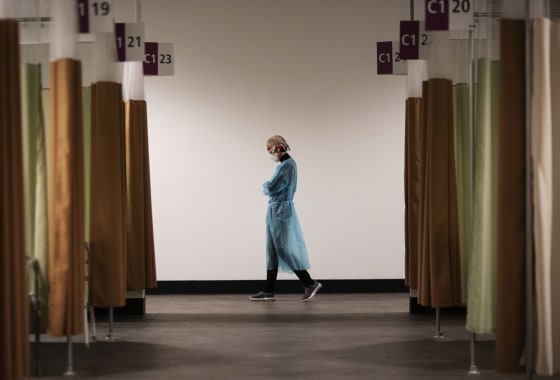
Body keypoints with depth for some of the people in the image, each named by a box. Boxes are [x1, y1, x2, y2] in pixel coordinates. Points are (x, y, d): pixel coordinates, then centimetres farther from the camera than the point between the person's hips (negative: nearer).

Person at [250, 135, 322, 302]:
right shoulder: (285, 164, 14)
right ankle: (268, 291, 13)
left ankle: (310, 283, 1)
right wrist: (268, 187, 0)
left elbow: (272, 187, -19)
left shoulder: (287, 165, -17)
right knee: (272, 251, 10)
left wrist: (265, 184, 1)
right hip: (276, 210, 10)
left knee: (284, 250, -6)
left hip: (281, 211, -10)